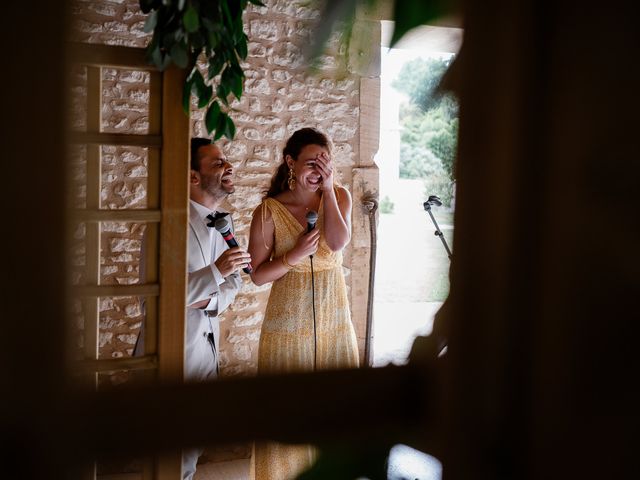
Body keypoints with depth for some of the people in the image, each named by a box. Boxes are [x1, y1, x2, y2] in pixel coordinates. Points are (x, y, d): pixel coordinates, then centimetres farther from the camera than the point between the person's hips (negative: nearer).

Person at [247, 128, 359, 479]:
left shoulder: (339, 197, 2)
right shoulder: (269, 211, -6)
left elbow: (338, 242, -16)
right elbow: (258, 275, -5)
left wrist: (328, 188, -15)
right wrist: (295, 256, -20)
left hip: (333, 318, 2)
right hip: (288, 320, -2)